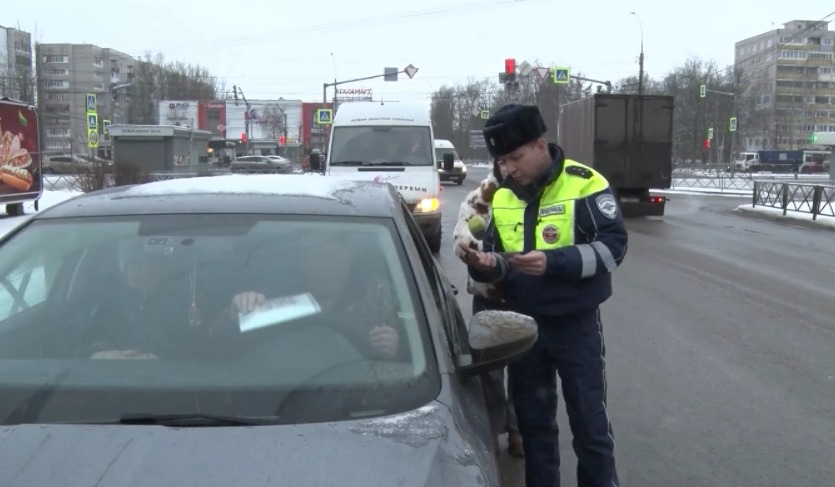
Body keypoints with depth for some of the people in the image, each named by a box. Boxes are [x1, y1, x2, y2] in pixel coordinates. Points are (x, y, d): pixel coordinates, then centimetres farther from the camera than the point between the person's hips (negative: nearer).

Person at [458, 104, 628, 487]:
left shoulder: (585, 184, -11)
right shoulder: (502, 197, 6)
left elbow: (612, 247, -16)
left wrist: (554, 262, -28)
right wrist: (485, 266, -13)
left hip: (576, 324, -5)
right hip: (523, 324, 5)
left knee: (589, 422, 6)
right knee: (533, 420, 15)